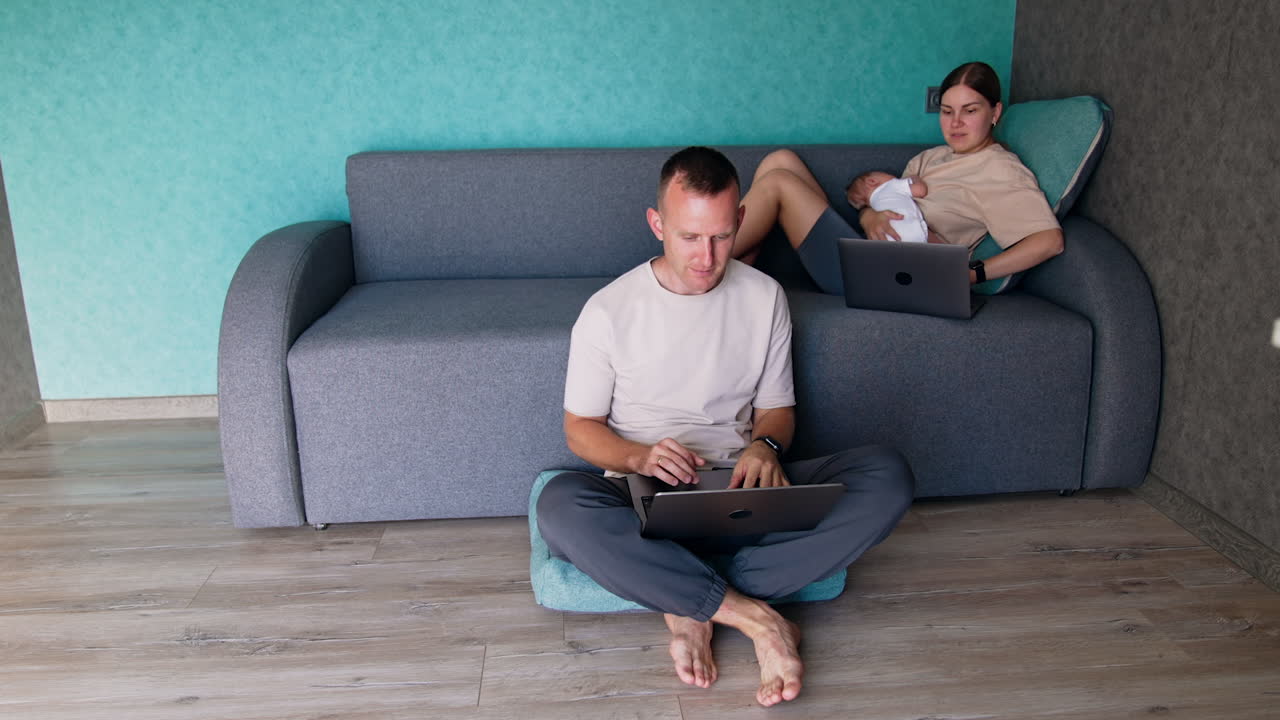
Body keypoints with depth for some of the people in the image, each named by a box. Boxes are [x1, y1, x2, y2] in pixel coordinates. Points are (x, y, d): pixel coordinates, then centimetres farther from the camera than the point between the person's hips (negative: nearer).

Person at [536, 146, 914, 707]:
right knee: (560, 505, -37)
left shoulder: (764, 297, 5)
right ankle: (753, 615, -26)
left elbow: (777, 407, 12)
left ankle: (694, 608, -24)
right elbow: (580, 428, 2)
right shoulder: (609, 310, -4)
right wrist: (639, 457, -20)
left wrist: (765, 445, -13)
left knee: (888, 475, -22)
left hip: (743, 494, 3)